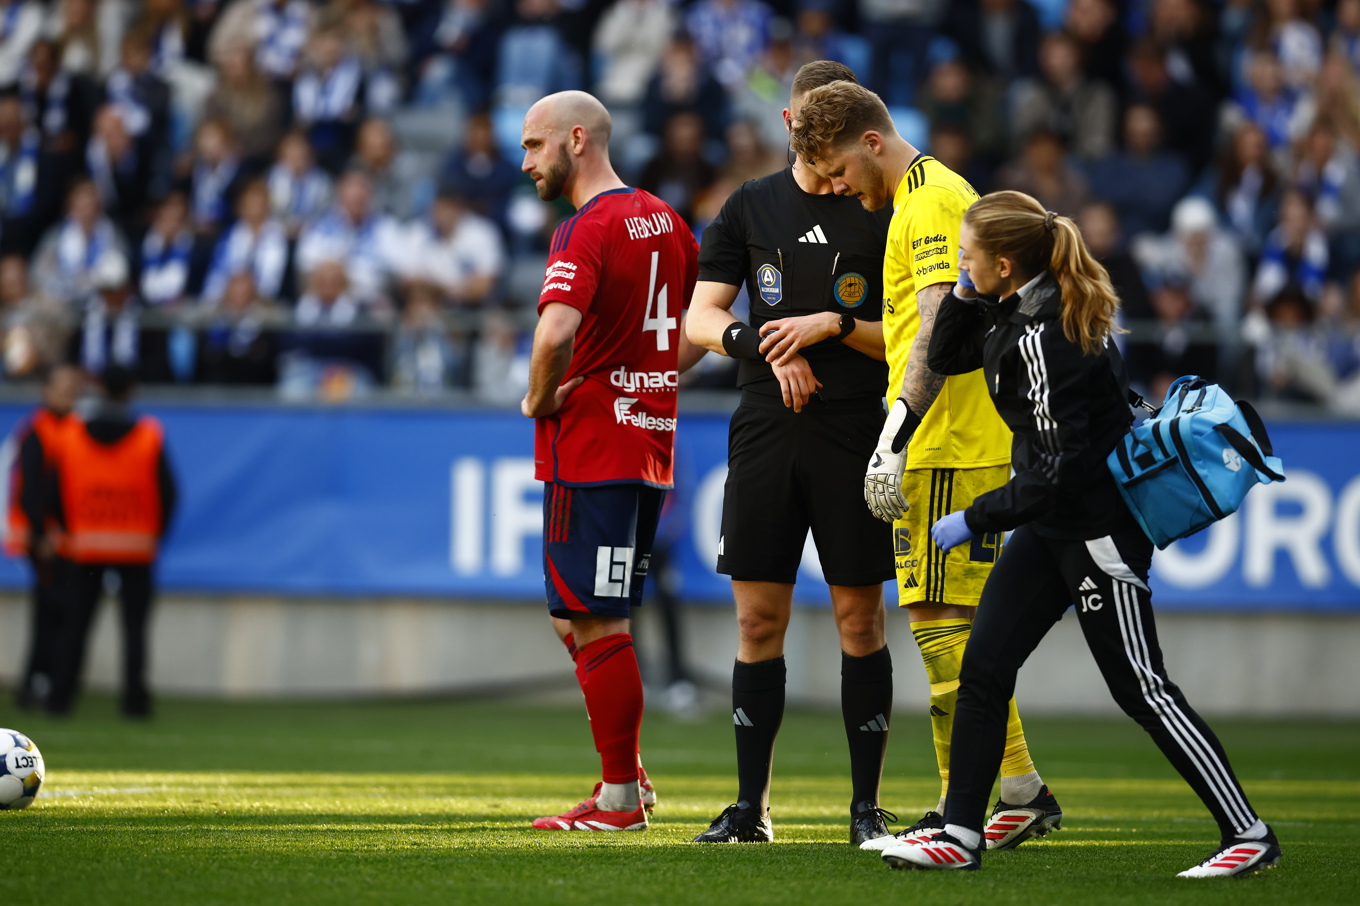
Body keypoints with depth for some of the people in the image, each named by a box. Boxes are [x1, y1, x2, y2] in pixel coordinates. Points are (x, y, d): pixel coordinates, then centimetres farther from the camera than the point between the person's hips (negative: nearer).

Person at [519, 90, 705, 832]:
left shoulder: (586, 232, -15)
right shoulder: (663, 221, 13)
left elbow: (556, 333, -31)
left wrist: (539, 402, -13)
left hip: (592, 455, -9)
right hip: (648, 449, 9)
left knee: (596, 625, -4)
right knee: (580, 620, 17)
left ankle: (619, 799, -1)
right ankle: (625, 774, 17)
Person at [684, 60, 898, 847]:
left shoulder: (884, 213, 2)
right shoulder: (751, 207, 10)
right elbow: (701, 318, 6)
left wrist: (833, 326, -14)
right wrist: (766, 348, -11)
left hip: (856, 435, -3)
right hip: (766, 431, 3)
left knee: (859, 619, -1)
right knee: (758, 618, 3)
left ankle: (867, 804, 5)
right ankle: (751, 805, 9)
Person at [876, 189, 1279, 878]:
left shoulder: (1044, 338, -25)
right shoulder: (1017, 309, 3)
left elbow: (1057, 472, -25)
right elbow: (945, 357, 18)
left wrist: (973, 520, -14)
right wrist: (965, 292, 0)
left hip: (1096, 529, -10)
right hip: (1051, 524, 10)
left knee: (1140, 687, -3)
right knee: (984, 666, 3)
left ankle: (1249, 835, 4)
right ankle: (960, 835, 6)